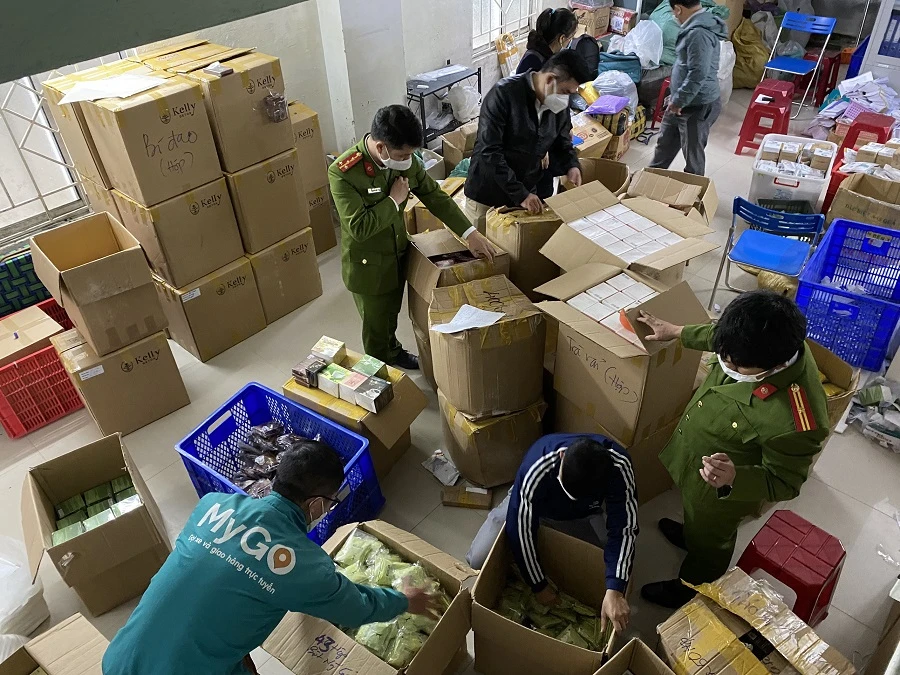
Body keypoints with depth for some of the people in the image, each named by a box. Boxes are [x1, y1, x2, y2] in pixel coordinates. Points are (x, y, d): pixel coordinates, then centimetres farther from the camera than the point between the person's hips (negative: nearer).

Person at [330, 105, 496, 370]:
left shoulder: (405, 160, -11)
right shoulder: (343, 173, -29)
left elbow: (435, 195, -2)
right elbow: (359, 228, -32)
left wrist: (470, 233, -6)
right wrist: (394, 200, -24)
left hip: (399, 254, 6)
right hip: (368, 264, -6)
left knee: (392, 314, 28)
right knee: (376, 324, 15)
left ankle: (393, 352, 55)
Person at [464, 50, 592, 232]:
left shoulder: (559, 104, 0)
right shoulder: (504, 94, -19)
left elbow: (562, 144, 15)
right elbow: (489, 152, -24)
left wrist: (571, 166, -8)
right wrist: (520, 194, -27)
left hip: (531, 194, 5)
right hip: (488, 195, -5)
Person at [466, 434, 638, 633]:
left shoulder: (619, 467, -38)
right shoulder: (536, 470, -44)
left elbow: (623, 528, -32)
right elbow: (520, 529, -32)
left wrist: (614, 590, -43)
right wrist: (538, 584, -21)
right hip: (527, 505, -2)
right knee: (478, 560, -16)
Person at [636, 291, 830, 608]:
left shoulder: (792, 421, -45)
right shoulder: (766, 342, -25)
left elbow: (783, 484, -27)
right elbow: (720, 335, 0)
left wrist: (733, 478, -43)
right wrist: (677, 332, 10)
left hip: (720, 491, -6)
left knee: (708, 539, 26)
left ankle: (690, 587, 56)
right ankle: (690, 533, 69)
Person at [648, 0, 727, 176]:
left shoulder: (699, 33, -25)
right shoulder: (698, 26, 9)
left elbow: (698, 74, -29)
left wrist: (679, 100, -21)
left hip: (698, 105, -11)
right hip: (685, 102, 11)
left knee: (693, 153, 6)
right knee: (665, 140, 24)